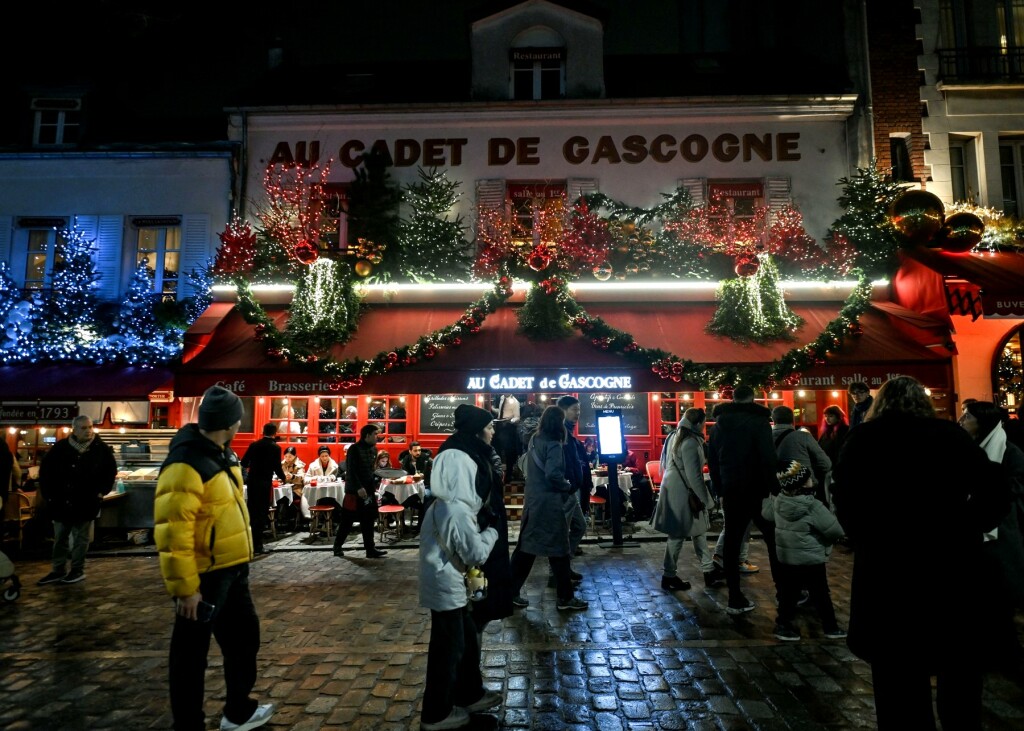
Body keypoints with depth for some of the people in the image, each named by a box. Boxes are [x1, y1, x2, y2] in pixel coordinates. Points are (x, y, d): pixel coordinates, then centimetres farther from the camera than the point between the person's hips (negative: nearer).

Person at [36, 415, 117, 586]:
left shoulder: (101, 448, -5)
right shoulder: (61, 447, -2)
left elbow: (111, 471, 2)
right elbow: (45, 470, 7)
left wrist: (101, 492, -5)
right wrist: (48, 493, 2)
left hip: (86, 502, -3)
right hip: (61, 501, 3)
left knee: (80, 538, 7)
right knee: (60, 537, 13)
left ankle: (77, 570, 16)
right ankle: (58, 570, 25)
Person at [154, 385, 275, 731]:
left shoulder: (221, 454, 7)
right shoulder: (186, 465, -24)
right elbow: (172, 531, -25)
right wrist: (185, 587, -22)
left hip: (231, 570, 10)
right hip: (203, 576, -10)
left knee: (244, 635, 21)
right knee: (191, 652, 10)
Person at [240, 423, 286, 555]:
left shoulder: (254, 445, 5)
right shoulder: (275, 448, -8)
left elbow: (244, 463, 8)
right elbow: (277, 468, -10)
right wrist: (283, 478, 9)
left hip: (251, 481, 5)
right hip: (265, 483, -5)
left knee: (251, 511, 14)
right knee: (261, 513, 2)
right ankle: (256, 545, 3)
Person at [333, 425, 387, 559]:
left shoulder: (373, 449, 10)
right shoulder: (354, 449, -12)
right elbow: (351, 471, -18)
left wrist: (374, 486, 9)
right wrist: (359, 487, -24)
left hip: (368, 490, 7)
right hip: (355, 491, -7)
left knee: (368, 521, 6)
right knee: (347, 521, 5)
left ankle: (370, 549, 9)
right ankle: (337, 546, 21)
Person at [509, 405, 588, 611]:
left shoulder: (535, 440, 10)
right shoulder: (553, 444, -16)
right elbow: (553, 474, -25)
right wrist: (569, 488, -11)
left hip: (533, 500, 8)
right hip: (549, 503, -8)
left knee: (526, 546, 13)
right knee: (559, 550, 3)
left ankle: (511, 591, 19)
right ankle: (565, 597, 14)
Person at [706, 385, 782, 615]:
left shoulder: (718, 424, 10)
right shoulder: (758, 421, -8)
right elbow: (768, 459, -17)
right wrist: (773, 488, -12)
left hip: (731, 492, 5)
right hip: (756, 491, -4)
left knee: (731, 543, 6)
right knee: (774, 540, 10)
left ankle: (735, 599, 9)